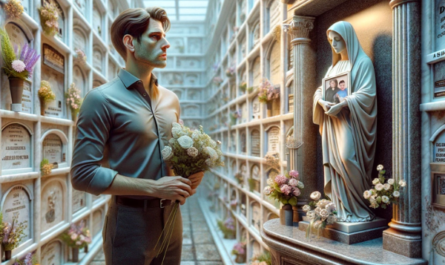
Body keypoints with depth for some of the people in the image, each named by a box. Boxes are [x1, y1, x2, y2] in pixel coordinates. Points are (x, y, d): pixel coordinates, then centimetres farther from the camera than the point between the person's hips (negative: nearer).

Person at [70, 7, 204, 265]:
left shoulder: (171, 99, 8)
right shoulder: (102, 99, -12)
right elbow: (83, 174, -16)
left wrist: (191, 175, -4)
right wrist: (154, 188, -20)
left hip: (171, 218, 6)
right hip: (130, 223, -6)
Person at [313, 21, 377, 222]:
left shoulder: (363, 62, 0)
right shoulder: (334, 66, 21)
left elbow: (367, 93, -11)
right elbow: (320, 91, 15)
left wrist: (342, 105, -23)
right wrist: (323, 102, -8)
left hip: (351, 121, -6)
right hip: (333, 121, 6)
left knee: (347, 159, -15)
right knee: (335, 163, 1)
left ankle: (359, 209, 0)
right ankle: (343, 209, 7)